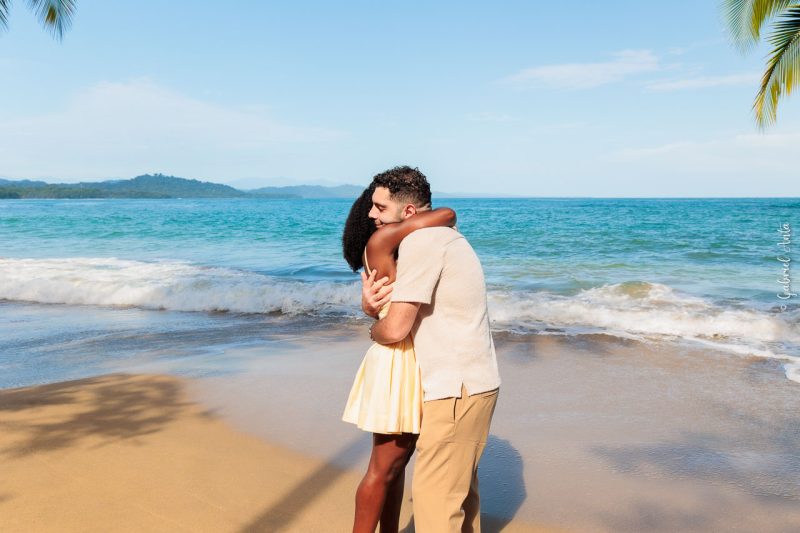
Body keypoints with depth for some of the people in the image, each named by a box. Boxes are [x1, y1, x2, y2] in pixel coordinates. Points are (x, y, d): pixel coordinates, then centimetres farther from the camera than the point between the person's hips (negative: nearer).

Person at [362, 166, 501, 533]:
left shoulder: (421, 241, -18)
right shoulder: (441, 237, 14)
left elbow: (395, 329, -20)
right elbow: (401, 306, 17)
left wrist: (374, 330, 3)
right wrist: (369, 303, -6)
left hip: (456, 389, -10)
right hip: (474, 382, 10)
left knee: (433, 496, -2)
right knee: (461, 488, 21)